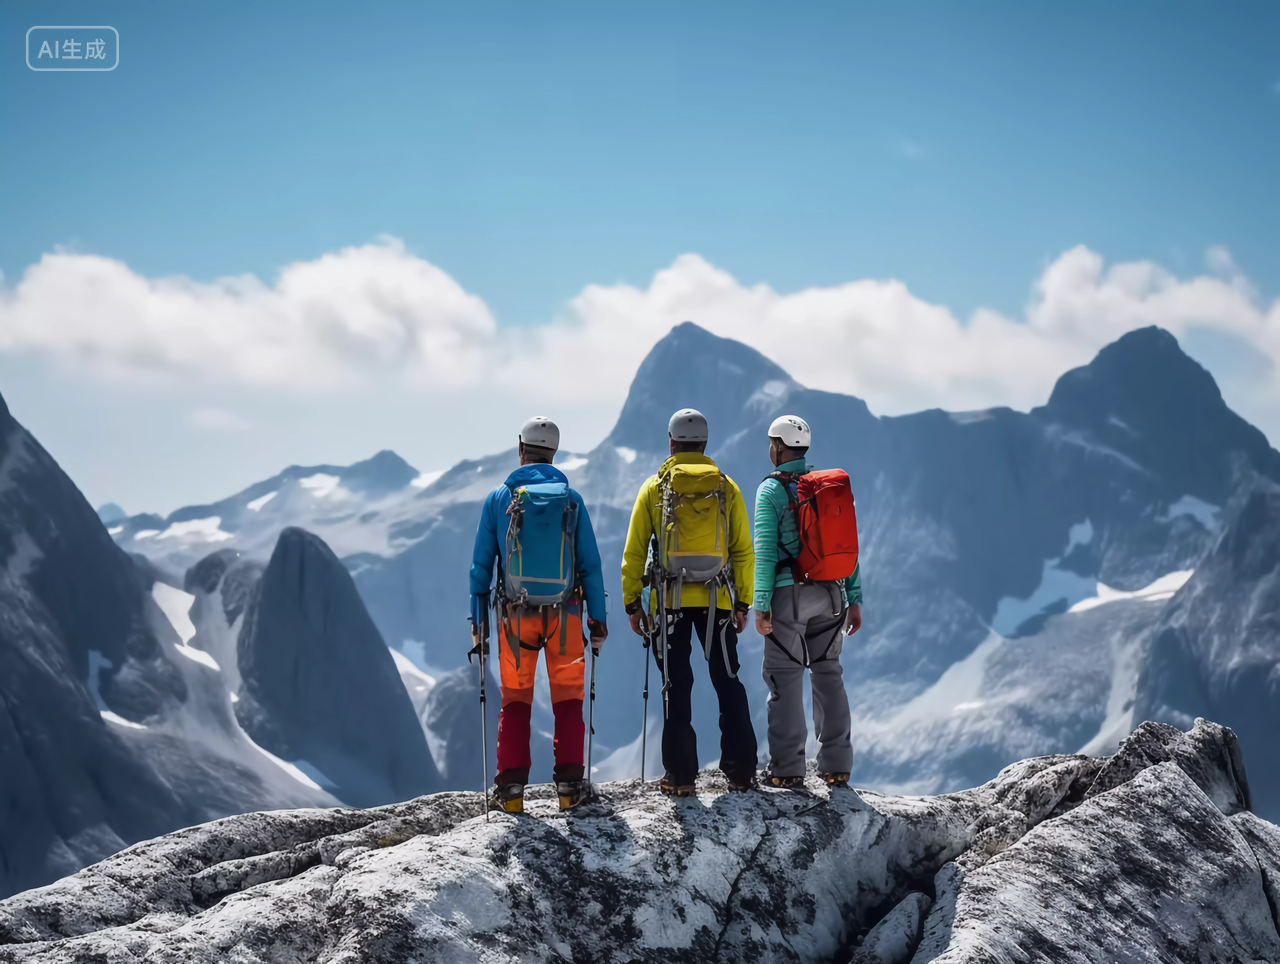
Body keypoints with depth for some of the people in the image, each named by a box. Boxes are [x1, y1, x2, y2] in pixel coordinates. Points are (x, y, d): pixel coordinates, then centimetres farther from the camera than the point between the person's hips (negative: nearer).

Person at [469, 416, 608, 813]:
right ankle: (570, 784, 6)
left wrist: (478, 616, 8)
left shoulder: (498, 498, -1)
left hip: (515, 616, 0)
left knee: (515, 701, 10)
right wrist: (598, 618, 5)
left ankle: (511, 787, 5)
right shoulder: (571, 499, 0)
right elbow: (590, 564, -1)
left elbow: (481, 563, 1)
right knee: (568, 700, 9)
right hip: (564, 614, 0)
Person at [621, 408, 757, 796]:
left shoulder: (654, 488, 2)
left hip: (670, 600, -1)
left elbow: (634, 552, 1)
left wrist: (632, 603, 7)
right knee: (728, 683, 8)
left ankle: (680, 775, 3)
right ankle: (741, 771, 6)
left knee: (676, 687, 4)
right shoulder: (727, 488, 5)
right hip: (717, 600, 1)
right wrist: (743, 603, 11)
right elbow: (743, 552, 5)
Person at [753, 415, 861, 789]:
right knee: (828, 673, 11)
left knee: (784, 677, 0)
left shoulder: (771, 490, -5)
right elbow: (849, 545, 8)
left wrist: (761, 605, -9)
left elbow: (765, 550, -11)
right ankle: (837, 765, 12)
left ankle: (787, 768, 0)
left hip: (790, 593, -5)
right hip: (831, 593, 5)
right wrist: (854, 599, 11)